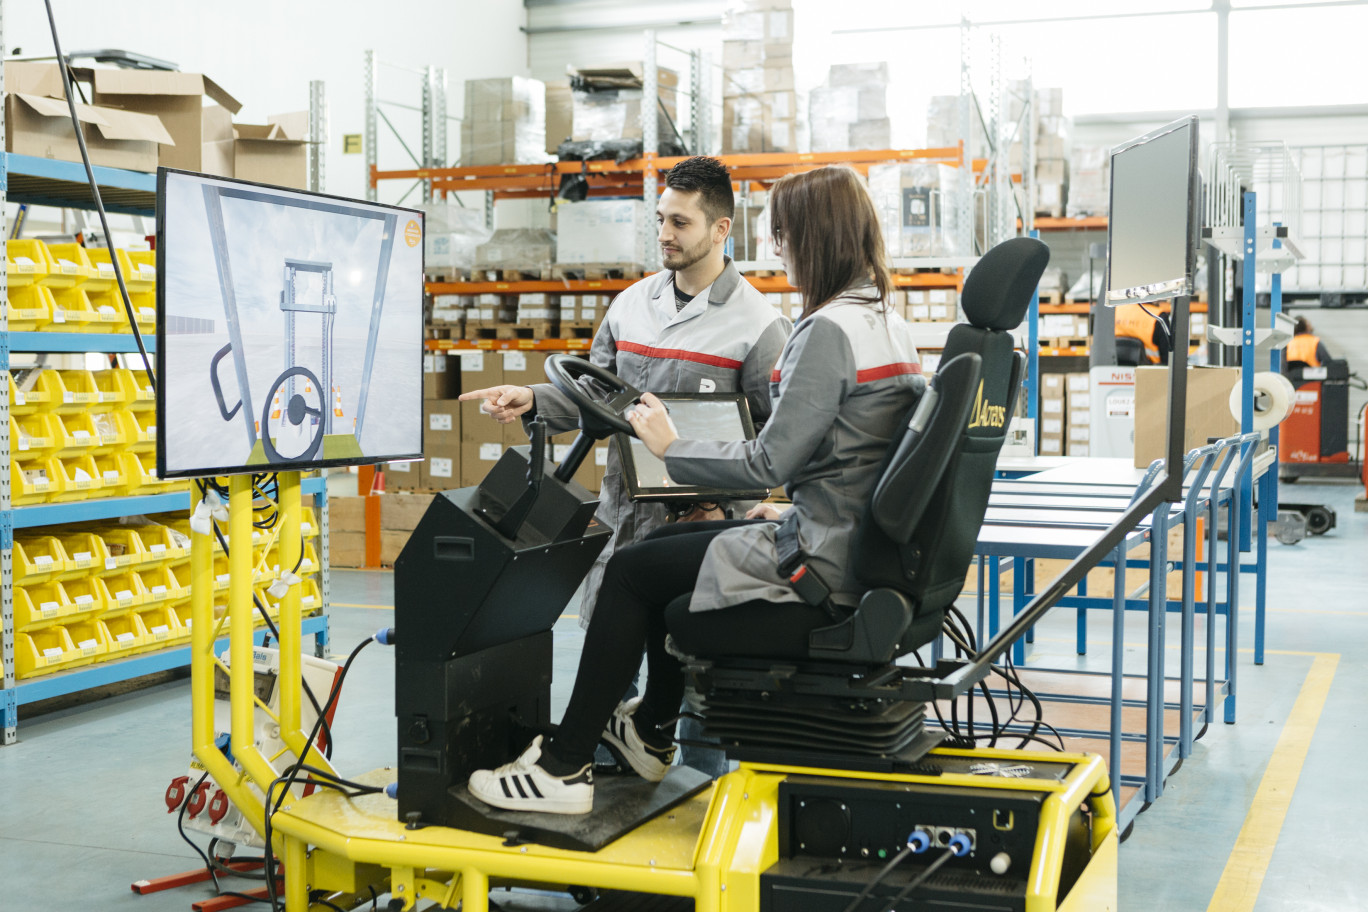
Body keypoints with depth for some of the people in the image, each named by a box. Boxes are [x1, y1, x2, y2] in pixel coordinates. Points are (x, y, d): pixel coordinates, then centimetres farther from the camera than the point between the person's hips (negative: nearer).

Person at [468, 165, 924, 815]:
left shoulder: (828, 330, -20)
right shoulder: (889, 325, 11)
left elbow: (770, 461, -21)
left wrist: (672, 449, -8)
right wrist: (784, 504, 18)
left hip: (818, 576, -10)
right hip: (856, 551, 10)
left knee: (630, 572, 3)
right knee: (665, 543, 23)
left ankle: (563, 768, 10)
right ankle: (651, 731, 37)